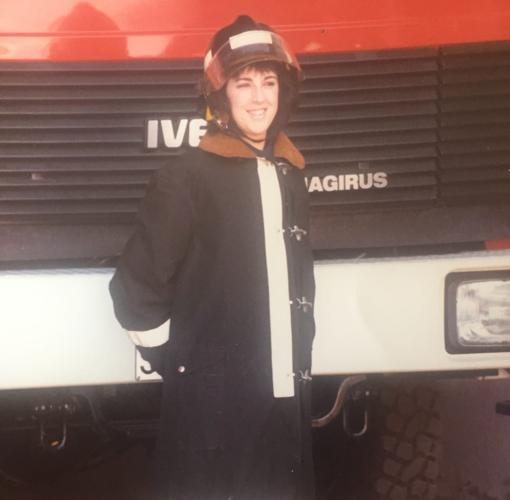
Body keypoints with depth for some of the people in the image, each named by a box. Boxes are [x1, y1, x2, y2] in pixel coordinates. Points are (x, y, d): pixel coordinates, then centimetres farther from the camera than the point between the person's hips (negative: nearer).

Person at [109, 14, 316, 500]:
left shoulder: (289, 174, 11)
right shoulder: (188, 176, -10)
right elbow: (136, 287, -10)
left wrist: (298, 362, 16)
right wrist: (174, 363, -3)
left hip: (285, 392, 6)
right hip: (210, 400, -6)